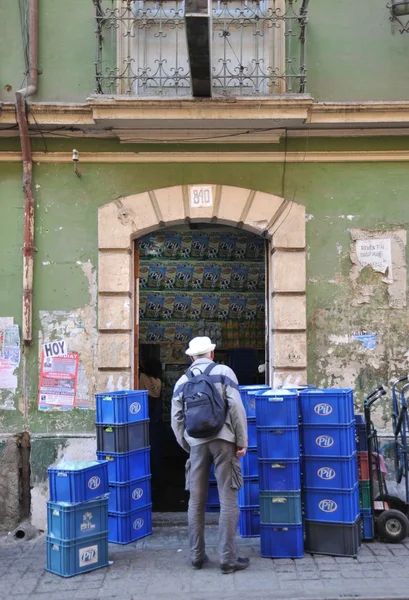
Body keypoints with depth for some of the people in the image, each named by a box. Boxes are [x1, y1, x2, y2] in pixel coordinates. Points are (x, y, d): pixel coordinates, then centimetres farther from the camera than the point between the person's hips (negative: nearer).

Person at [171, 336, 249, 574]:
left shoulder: (182, 381, 12)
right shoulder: (223, 372, 3)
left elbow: (177, 419, 10)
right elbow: (236, 407, -6)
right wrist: (242, 441, -2)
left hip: (197, 443, 3)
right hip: (223, 439, -3)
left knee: (196, 501, 12)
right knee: (228, 500, 1)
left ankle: (197, 556, 19)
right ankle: (228, 559, 3)